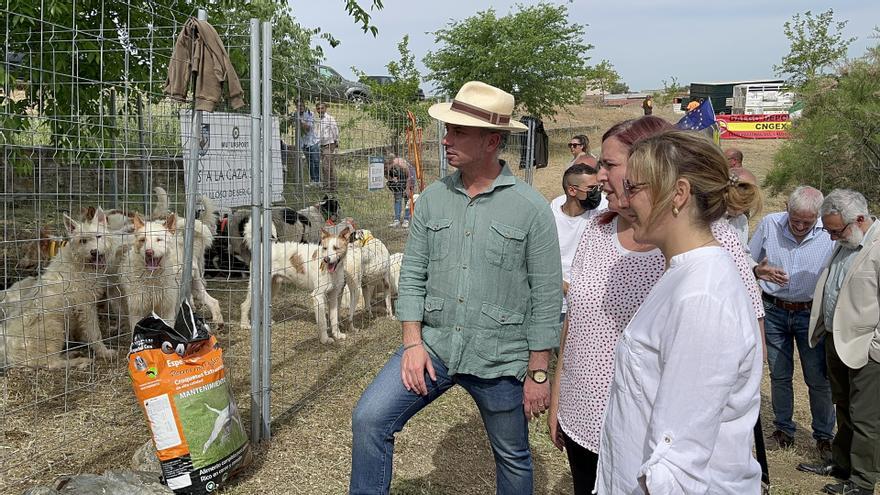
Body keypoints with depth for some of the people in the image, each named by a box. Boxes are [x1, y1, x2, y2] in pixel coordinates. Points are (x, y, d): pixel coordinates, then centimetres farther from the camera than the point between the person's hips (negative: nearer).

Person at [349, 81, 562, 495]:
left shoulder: (531, 208, -10)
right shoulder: (432, 199, 1)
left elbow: (546, 295, -8)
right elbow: (412, 276, 5)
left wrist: (538, 372, -7)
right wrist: (412, 343, -5)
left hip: (500, 359, -2)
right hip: (433, 346, 3)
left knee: (513, 458, 15)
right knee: (369, 419, -11)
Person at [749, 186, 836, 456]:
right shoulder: (769, 224, -7)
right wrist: (759, 271, -19)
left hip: (810, 314, -1)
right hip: (774, 311, 1)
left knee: (818, 379, 5)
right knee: (779, 375, 12)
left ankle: (824, 434, 24)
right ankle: (783, 429, 29)